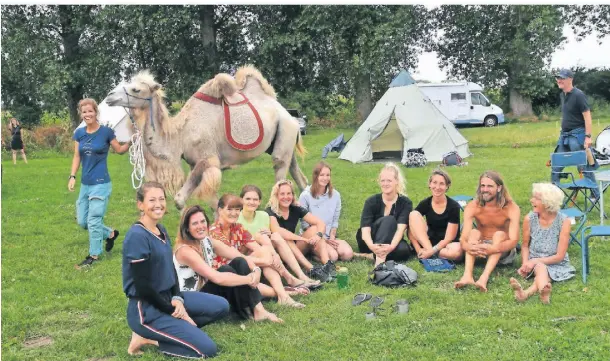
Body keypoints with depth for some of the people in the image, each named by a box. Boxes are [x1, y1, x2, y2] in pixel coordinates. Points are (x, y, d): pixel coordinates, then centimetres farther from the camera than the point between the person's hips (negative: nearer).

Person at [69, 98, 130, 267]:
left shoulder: (106, 131, -9)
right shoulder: (79, 133, 4)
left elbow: (120, 150, 3)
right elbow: (77, 156, 8)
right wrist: (72, 176, -1)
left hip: (101, 184, -6)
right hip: (85, 184, 6)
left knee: (94, 221, -1)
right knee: (82, 222, 12)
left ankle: (94, 255, 15)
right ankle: (111, 233, 33)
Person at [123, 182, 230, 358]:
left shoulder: (162, 231, 8)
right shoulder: (137, 236, -20)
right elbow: (143, 286, -21)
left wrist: (177, 298, -5)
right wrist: (173, 311, -13)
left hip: (167, 297, 9)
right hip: (146, 308, -9)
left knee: (221, 306, 6)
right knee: (207, 348, -14)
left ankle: (171, 329, 3)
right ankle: (147, 337, -2)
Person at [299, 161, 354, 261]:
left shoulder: (335, 195, 4)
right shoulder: (305, 196, -8)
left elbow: (335, 220, 8)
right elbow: (304, 223, -6)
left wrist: (332, 237, -8)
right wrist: (323, 239, -11)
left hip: (329, 236, 5)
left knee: (348, 254, -21)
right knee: (332, 256, -29)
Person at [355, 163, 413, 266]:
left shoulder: (405, 203, -8)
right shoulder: (371, 201, -10)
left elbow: (401, 229, -22)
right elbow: (365, 230, -22)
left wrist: (391, 246, -43)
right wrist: (372, 246, -44)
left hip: (390, 242, 1)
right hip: (371, 243, -1)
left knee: (404, 250, -34)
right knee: (389, 220, -30)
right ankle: (380, 256, -45)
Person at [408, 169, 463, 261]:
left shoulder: (453, 206, -14)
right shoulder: (425, 204, -5)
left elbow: (449, 238, -16)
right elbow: (411, 228, -10)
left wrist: (432, 251, -25)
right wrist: (419, 250, -23)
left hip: (446, 245, -3)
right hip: (425, 242, 3)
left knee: (457, 251, -39)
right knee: (414, 214, -18)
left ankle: (431, 253, -14)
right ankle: (425, 251, -23)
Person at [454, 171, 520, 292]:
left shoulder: (511, 208, -19)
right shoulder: (472, 207, -14)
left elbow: (513, 241, -29)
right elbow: (463, 238, -22)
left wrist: (492, 248, -49)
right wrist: (469, 247, -47)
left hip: (503, 250, -2)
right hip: (479, 246, 2)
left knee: (500, 234, -30)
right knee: (474, 232, -26)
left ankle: (484, 277, -48)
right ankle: (467, 275, -46)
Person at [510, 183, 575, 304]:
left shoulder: (564, 222, -12)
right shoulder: (529, 219, -5)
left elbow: (559, 256, -11)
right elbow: (525, 245, 8)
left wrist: (535, 261, -20)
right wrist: (525, 262, -13)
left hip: (556, 265, -2)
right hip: (534, 263, 2)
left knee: (539, 265, -36)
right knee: (540, 267, -33)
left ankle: (526, 293, -64)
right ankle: (544, 291, -64)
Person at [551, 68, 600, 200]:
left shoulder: (578, 95, -14)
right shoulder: (562, 95, 11)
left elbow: (587, 116, -16)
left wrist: (588, 136, -22)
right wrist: (563, 132, 17)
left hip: (577, 134, -8)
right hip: (564, 135, 8)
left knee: (584, 167, -2)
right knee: (556, 166, 8)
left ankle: (596, 195, 9)